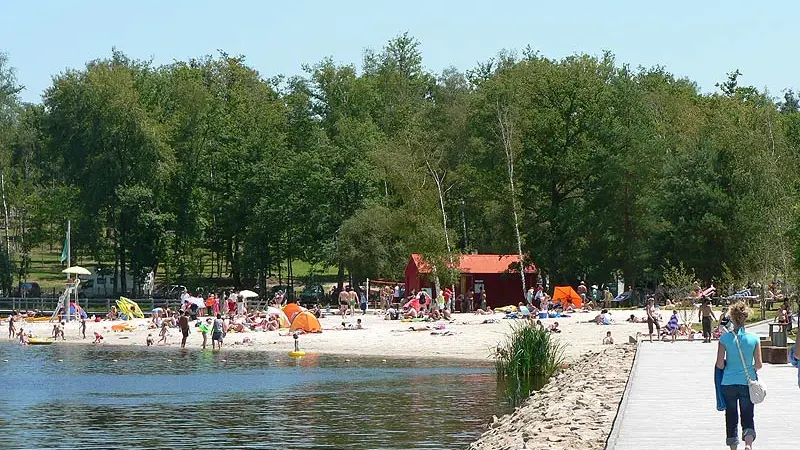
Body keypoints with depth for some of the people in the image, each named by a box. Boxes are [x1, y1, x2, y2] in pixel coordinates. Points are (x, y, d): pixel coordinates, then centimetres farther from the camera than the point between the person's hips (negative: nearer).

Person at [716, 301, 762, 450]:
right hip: (748, 383, 0)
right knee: (748, 416, 7)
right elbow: (758, 365, -3)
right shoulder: (754, 338, -6)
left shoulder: (725, 338, -9)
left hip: (729, 383, 0)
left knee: (731, 417, 13)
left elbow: (720, 364, -11)